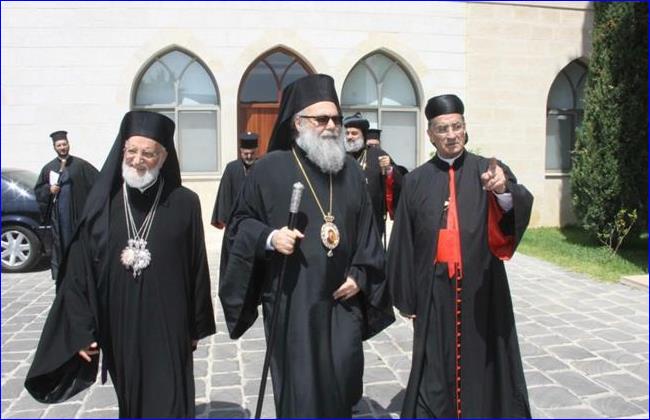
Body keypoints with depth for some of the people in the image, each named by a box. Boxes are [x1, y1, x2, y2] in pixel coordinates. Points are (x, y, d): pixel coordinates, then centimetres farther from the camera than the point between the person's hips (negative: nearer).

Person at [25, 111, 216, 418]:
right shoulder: (103, 204, -2)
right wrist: (81, 329, -3)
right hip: (119, 331, 3)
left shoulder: (184, 203, -6)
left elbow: (197, 269, -1)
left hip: (168, 330, -2)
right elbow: (78, 271, 1)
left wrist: (197, 327, 3)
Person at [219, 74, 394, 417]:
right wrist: (269, 237, -17)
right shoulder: (270, 168, -3)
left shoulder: (351, 171, 9)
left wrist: (360, 275, 1)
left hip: (341, 296, 4)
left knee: (344, 375, 2)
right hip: (291, 297, -3)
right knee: (299, 383, 2)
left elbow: (366, 229, 12)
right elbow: (241, 222, 3)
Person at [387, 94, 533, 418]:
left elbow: (522, 206, -18)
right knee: (435, 367, 8)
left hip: (481, 290, 0)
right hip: (435, 293, 1)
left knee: (483, 363, 11)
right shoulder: (416, 181, 3)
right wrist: (405, 297, 3)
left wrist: (504, 190, -41)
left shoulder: (489, 171, 1)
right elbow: (403, 243, 4)